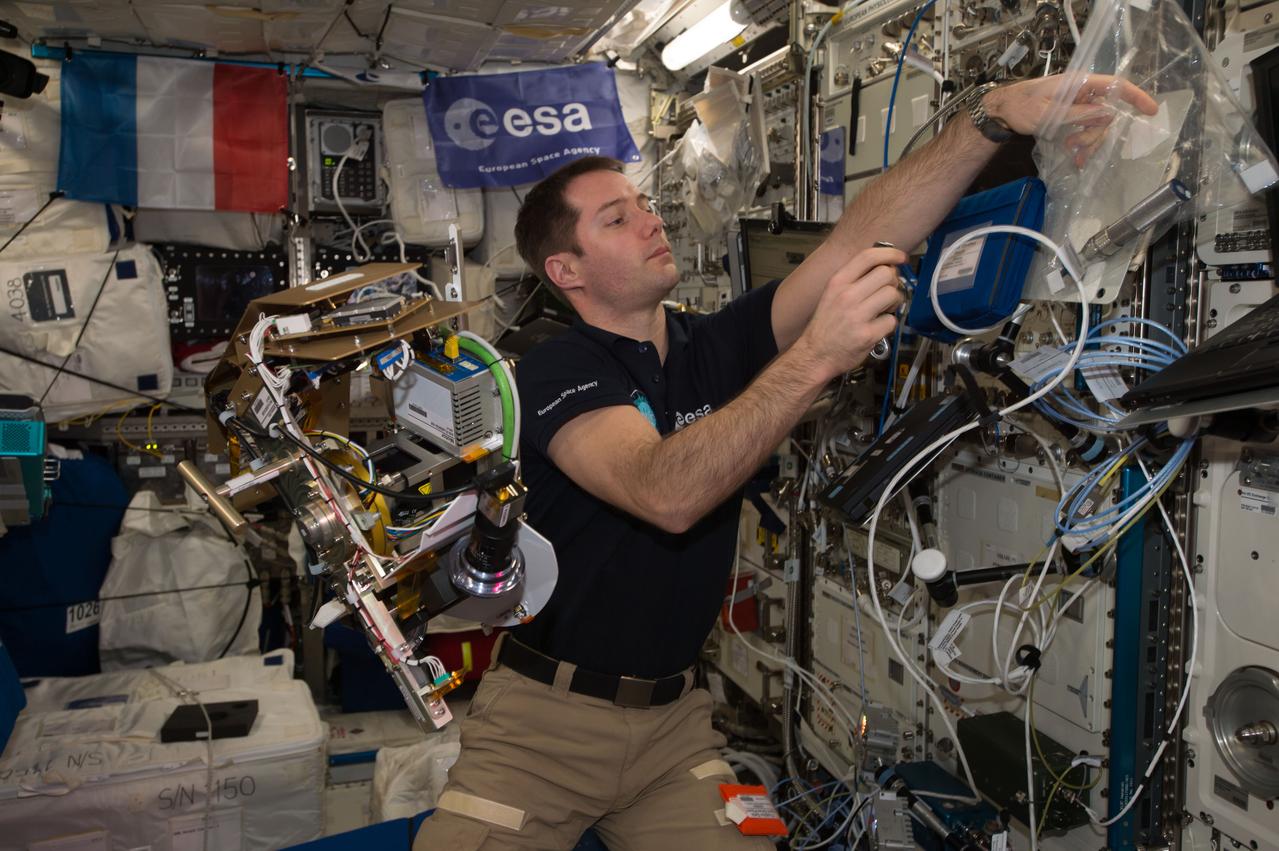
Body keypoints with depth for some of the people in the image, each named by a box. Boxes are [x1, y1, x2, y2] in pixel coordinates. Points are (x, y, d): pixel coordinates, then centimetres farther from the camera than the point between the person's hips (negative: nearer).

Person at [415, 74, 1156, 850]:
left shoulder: (716, 347, 1)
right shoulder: (557, 373, -14)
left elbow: (860, 239, -11)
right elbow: (667, 494, -33)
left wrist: (997, 117, -22)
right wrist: (817, 357, -40)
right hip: (546, 716, -4)